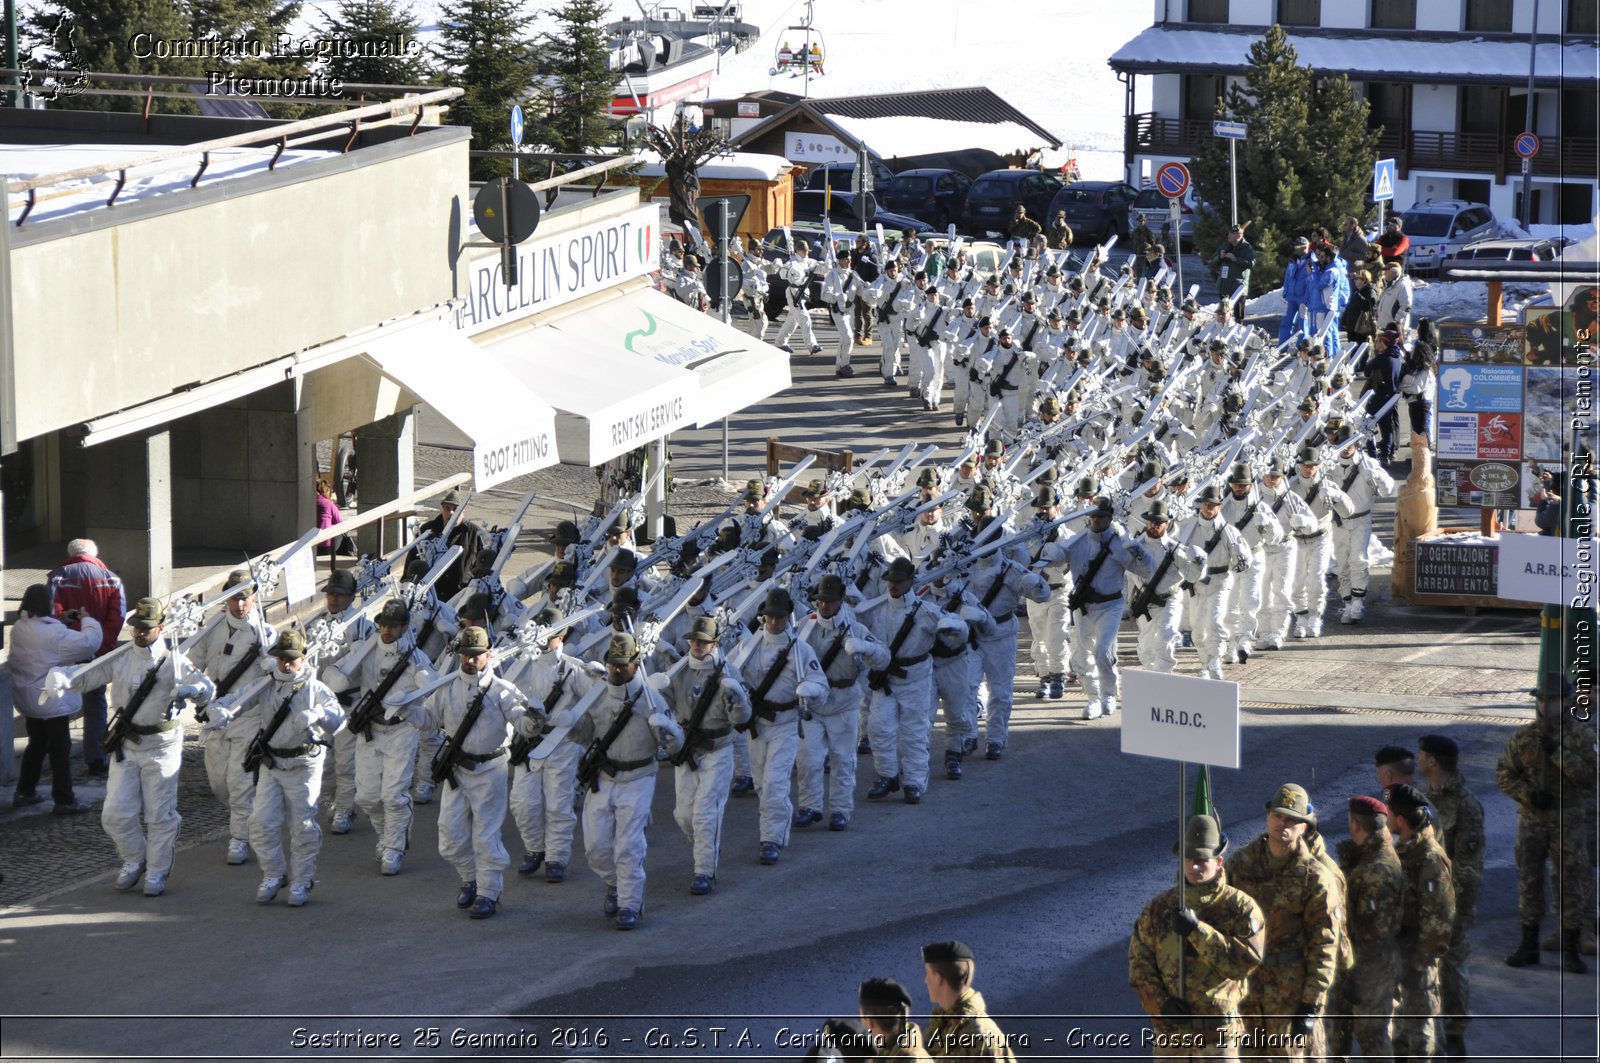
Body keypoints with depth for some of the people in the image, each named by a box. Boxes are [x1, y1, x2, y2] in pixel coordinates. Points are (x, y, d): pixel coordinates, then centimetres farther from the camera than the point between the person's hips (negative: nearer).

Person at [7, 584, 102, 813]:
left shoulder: (19, 628, 1)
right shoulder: (56, 634, -24)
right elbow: (90, 642, -20)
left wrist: (60, 620, 10)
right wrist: (87, 620, -3)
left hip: (28, 698, 8)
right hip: (52, 701, -8)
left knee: (36, 744, 21)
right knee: (60, 749, 1)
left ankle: (24, 792, 26)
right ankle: (65, 800, 6)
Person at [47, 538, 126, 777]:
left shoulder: (58, 576, -2)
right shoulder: (111, 579, 4)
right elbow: (118, 616, -6)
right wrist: (105, 644, -5)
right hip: (99, 653, 2)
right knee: (95, 703, 12)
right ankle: (96, 761, 6)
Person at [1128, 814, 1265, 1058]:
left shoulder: (1240, 907, -6)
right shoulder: (1159, 908, 4)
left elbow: (1246, 960, -19)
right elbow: (1139, 962, 2)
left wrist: (1198, 931, -26)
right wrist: (1160, 1003, -14)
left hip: (1218, 1033, -4)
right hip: (1170, 1029, 4)